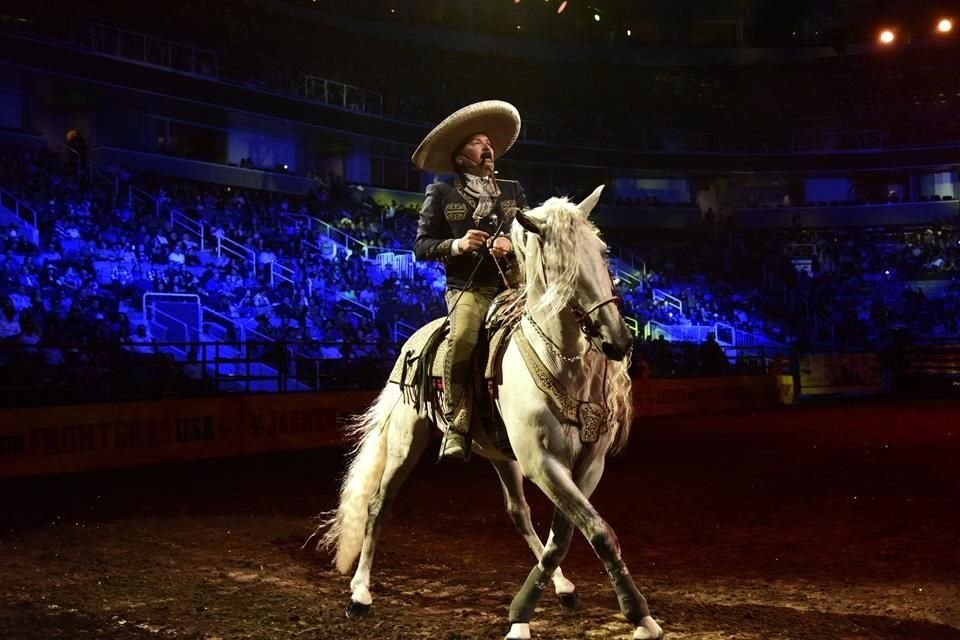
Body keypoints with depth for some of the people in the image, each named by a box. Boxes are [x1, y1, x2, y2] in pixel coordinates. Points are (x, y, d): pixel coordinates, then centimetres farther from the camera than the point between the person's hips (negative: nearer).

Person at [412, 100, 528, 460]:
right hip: (467, 288, -3)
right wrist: (457, 245, -12)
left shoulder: (513, 191, 20)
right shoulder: (441, 195, 11)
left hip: (512, 284, 3)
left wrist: (512, 245, -7)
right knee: (463, 339, -34)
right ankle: (456, 427, -24)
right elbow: (421, 246, 7)